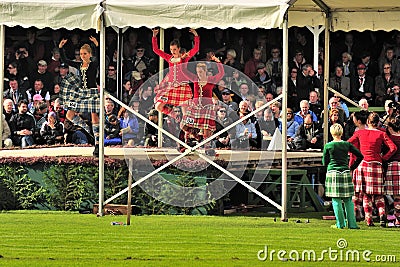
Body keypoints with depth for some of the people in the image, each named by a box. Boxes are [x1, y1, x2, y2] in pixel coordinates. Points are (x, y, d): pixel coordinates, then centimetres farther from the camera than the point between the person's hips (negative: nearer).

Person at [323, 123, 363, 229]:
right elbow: (360, 156, 2)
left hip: (333, 173, -2)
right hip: (346, 173, 2)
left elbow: (325, 162, 5)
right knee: (348, 200, 8)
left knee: (336, 200, 3)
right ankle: (352, 223, 5)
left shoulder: (328, 146, -3)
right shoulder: (347, 145, 3)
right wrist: (352, 168, 10)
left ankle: (340, 224, 2)